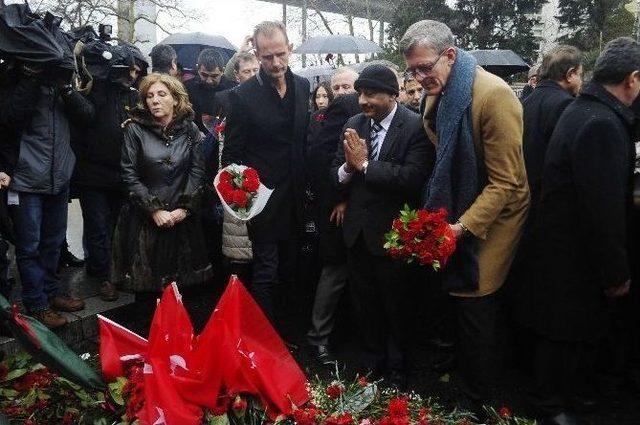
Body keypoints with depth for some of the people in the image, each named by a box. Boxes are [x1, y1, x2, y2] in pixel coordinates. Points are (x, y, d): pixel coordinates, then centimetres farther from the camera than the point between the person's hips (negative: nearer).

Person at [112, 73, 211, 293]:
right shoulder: (135, 129, -1)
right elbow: (129, 175, -5)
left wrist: (184, 208, -9)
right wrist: (154, 210, -11)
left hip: (182, 218, 2)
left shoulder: (190, 129, 4)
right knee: (146, 282, 4)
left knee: (182, 279, 5)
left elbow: (197, 171, 1)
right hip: (145, 219, -1)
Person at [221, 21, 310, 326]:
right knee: (266, 274, 3)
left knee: (287, 269, 17)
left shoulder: (302, 87, 4)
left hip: (294, 197, 5)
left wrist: (306, 186, 10)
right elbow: (231, 154, -7)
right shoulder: (243, 95, -11)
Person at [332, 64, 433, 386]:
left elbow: (412, 178, -26)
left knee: (396, 305, 12)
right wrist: (347, 167, -16)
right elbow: (336, 174, 6)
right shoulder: (353, 125, 5)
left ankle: (397, 369, 34)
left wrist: (365, 165, -20)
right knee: (364, 302, 19)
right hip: (357, 230, 5)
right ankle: (371, 361, 39)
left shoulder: (415, 127, -13)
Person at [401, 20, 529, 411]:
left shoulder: (493, 95, -21)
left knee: (474, 310, -1)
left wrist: (463, 226, -26)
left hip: (489, 220, -7)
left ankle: (477, 405, 20)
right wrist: (433, 219, 6)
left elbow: (507, 182, -21)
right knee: (462, 306, 13)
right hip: (455, 218, 7)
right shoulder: (436, 97, 5)